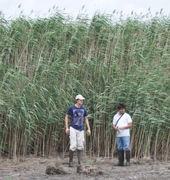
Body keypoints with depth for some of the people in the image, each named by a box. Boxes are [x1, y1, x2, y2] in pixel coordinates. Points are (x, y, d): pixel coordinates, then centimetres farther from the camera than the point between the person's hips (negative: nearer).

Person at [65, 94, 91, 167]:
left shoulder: (83, 109, 8)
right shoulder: (71, 108, -4)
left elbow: (86, 119, 15)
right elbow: (66, 117, 4)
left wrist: (88, 129, 8)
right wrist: (67, 127, -3)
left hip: (81, 129, 4)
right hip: (73, 129, -4)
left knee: (80, 146, 2)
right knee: (73, 146, -10)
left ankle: (80, 161, 6)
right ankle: (70, 161, 1)